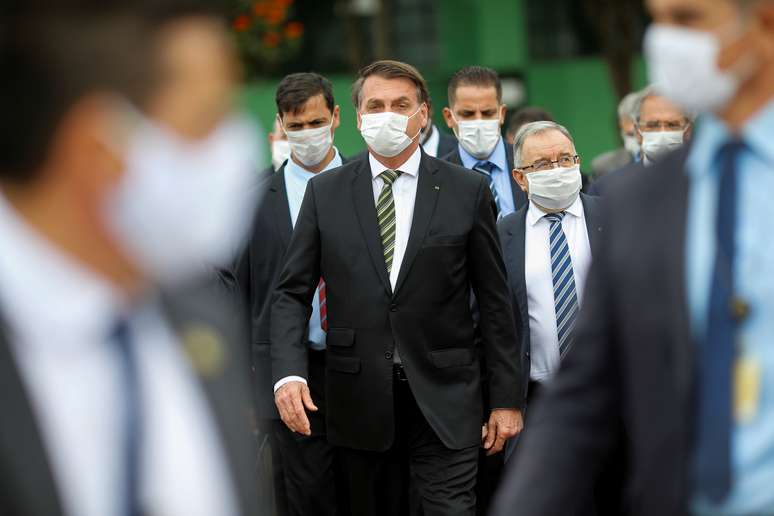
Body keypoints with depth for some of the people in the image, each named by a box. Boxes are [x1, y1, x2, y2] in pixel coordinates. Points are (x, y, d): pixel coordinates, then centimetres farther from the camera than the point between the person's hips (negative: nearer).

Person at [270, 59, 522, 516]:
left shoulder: (467, 191, 1)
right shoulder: (325, 193, 5)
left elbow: (494, 301, 3)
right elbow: (292, 293, 5)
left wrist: (507, 398, 1)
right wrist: (289, 372, -11)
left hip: (444, 398, -1)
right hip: (359, 402, 2)